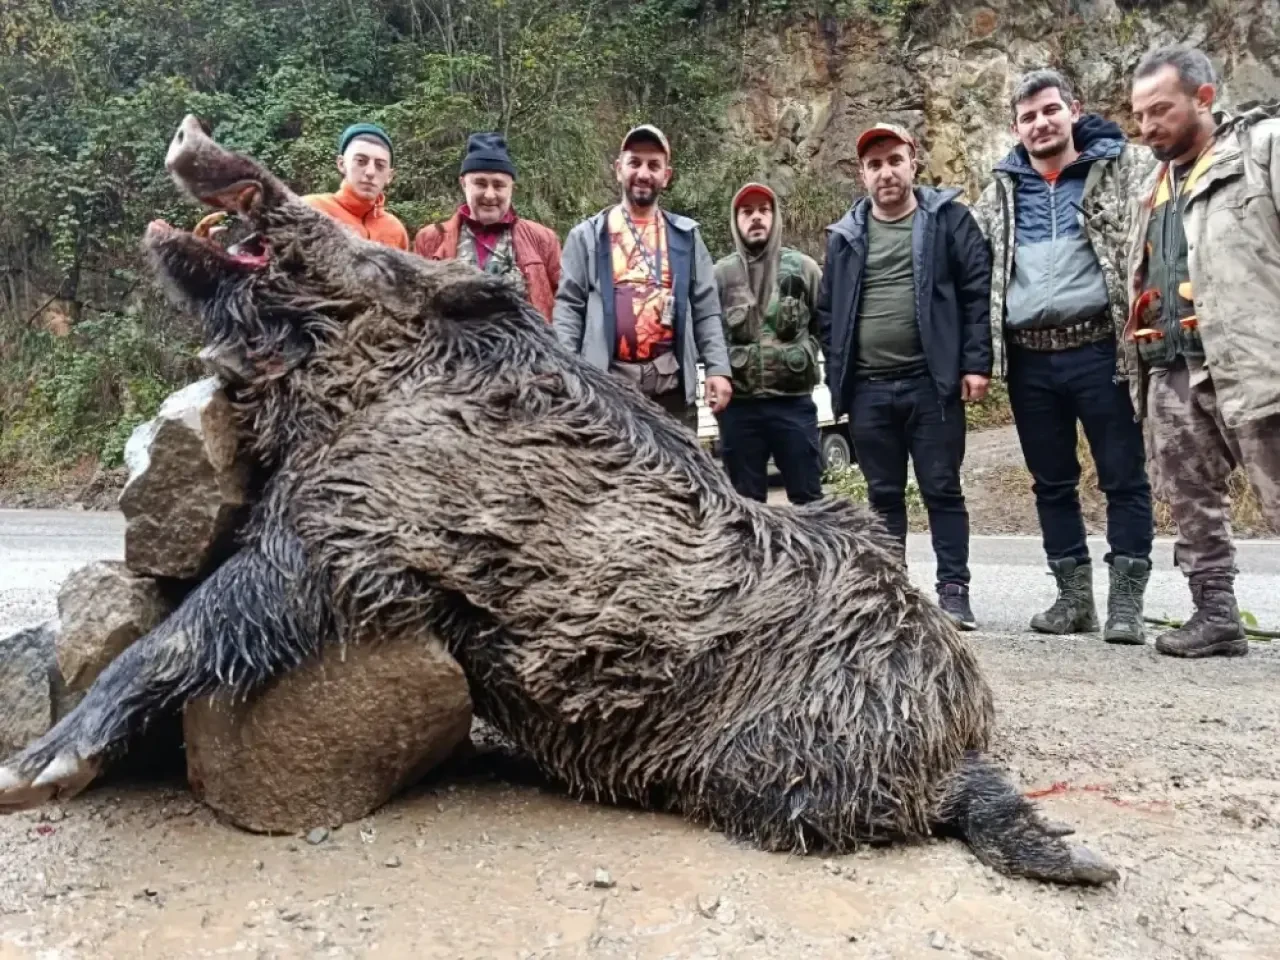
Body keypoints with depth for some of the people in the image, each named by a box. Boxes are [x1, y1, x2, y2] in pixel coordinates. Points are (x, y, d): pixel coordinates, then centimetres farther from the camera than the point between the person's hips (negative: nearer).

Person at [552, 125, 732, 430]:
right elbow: (568, 308, 1)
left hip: (672, 382, 2)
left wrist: (717, 368, -2)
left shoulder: (685, 235, 11)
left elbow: (706, 309, 9)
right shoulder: (588, 235, 6)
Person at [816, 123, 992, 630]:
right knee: (883, 495, 10)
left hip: (931, 382, -3)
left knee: (942, 490, 2)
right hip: (868, 389, 3)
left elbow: (978, 292, -2)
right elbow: (827, 312, 13)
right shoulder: (846, 235, 12)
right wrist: (838, 376, 5)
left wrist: (975, 363, -9)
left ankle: (953, 591, 9)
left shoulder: (948, 218, 3)